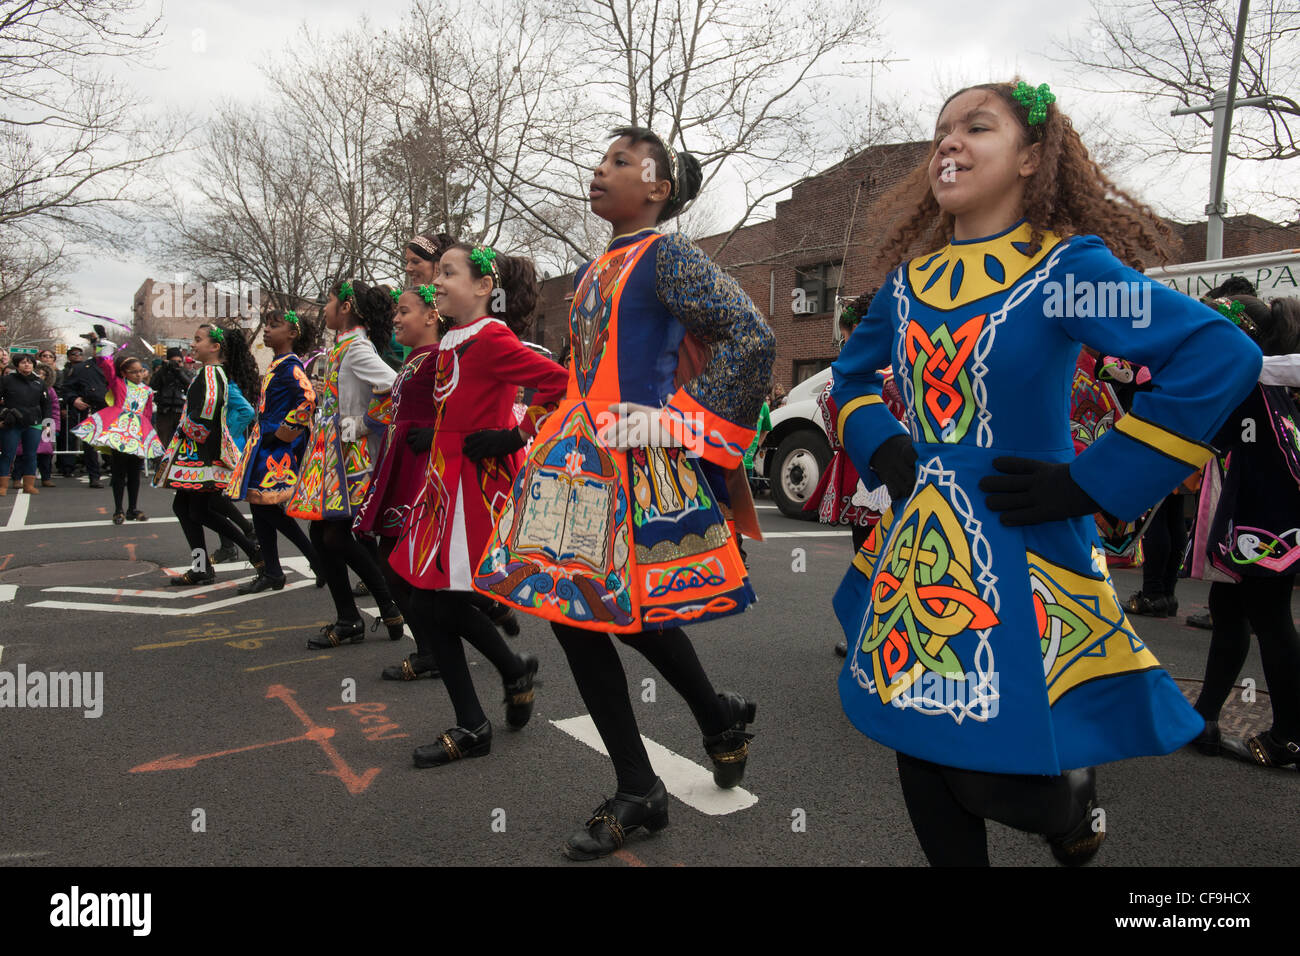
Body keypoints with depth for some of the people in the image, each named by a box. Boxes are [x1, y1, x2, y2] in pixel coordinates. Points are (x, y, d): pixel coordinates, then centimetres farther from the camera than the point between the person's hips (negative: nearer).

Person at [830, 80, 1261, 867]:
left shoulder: (1067, 266, -9)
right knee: (922, 753, 13)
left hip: (1019, 557, -5)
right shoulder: (910, 281, 7)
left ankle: (1076, 794, 34)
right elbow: (852, 375, 24)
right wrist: (879, 448, 6)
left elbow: (1223, 356, -19)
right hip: (916, 550, 5)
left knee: (1003, 783, -2)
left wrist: (1094, 483, -19)